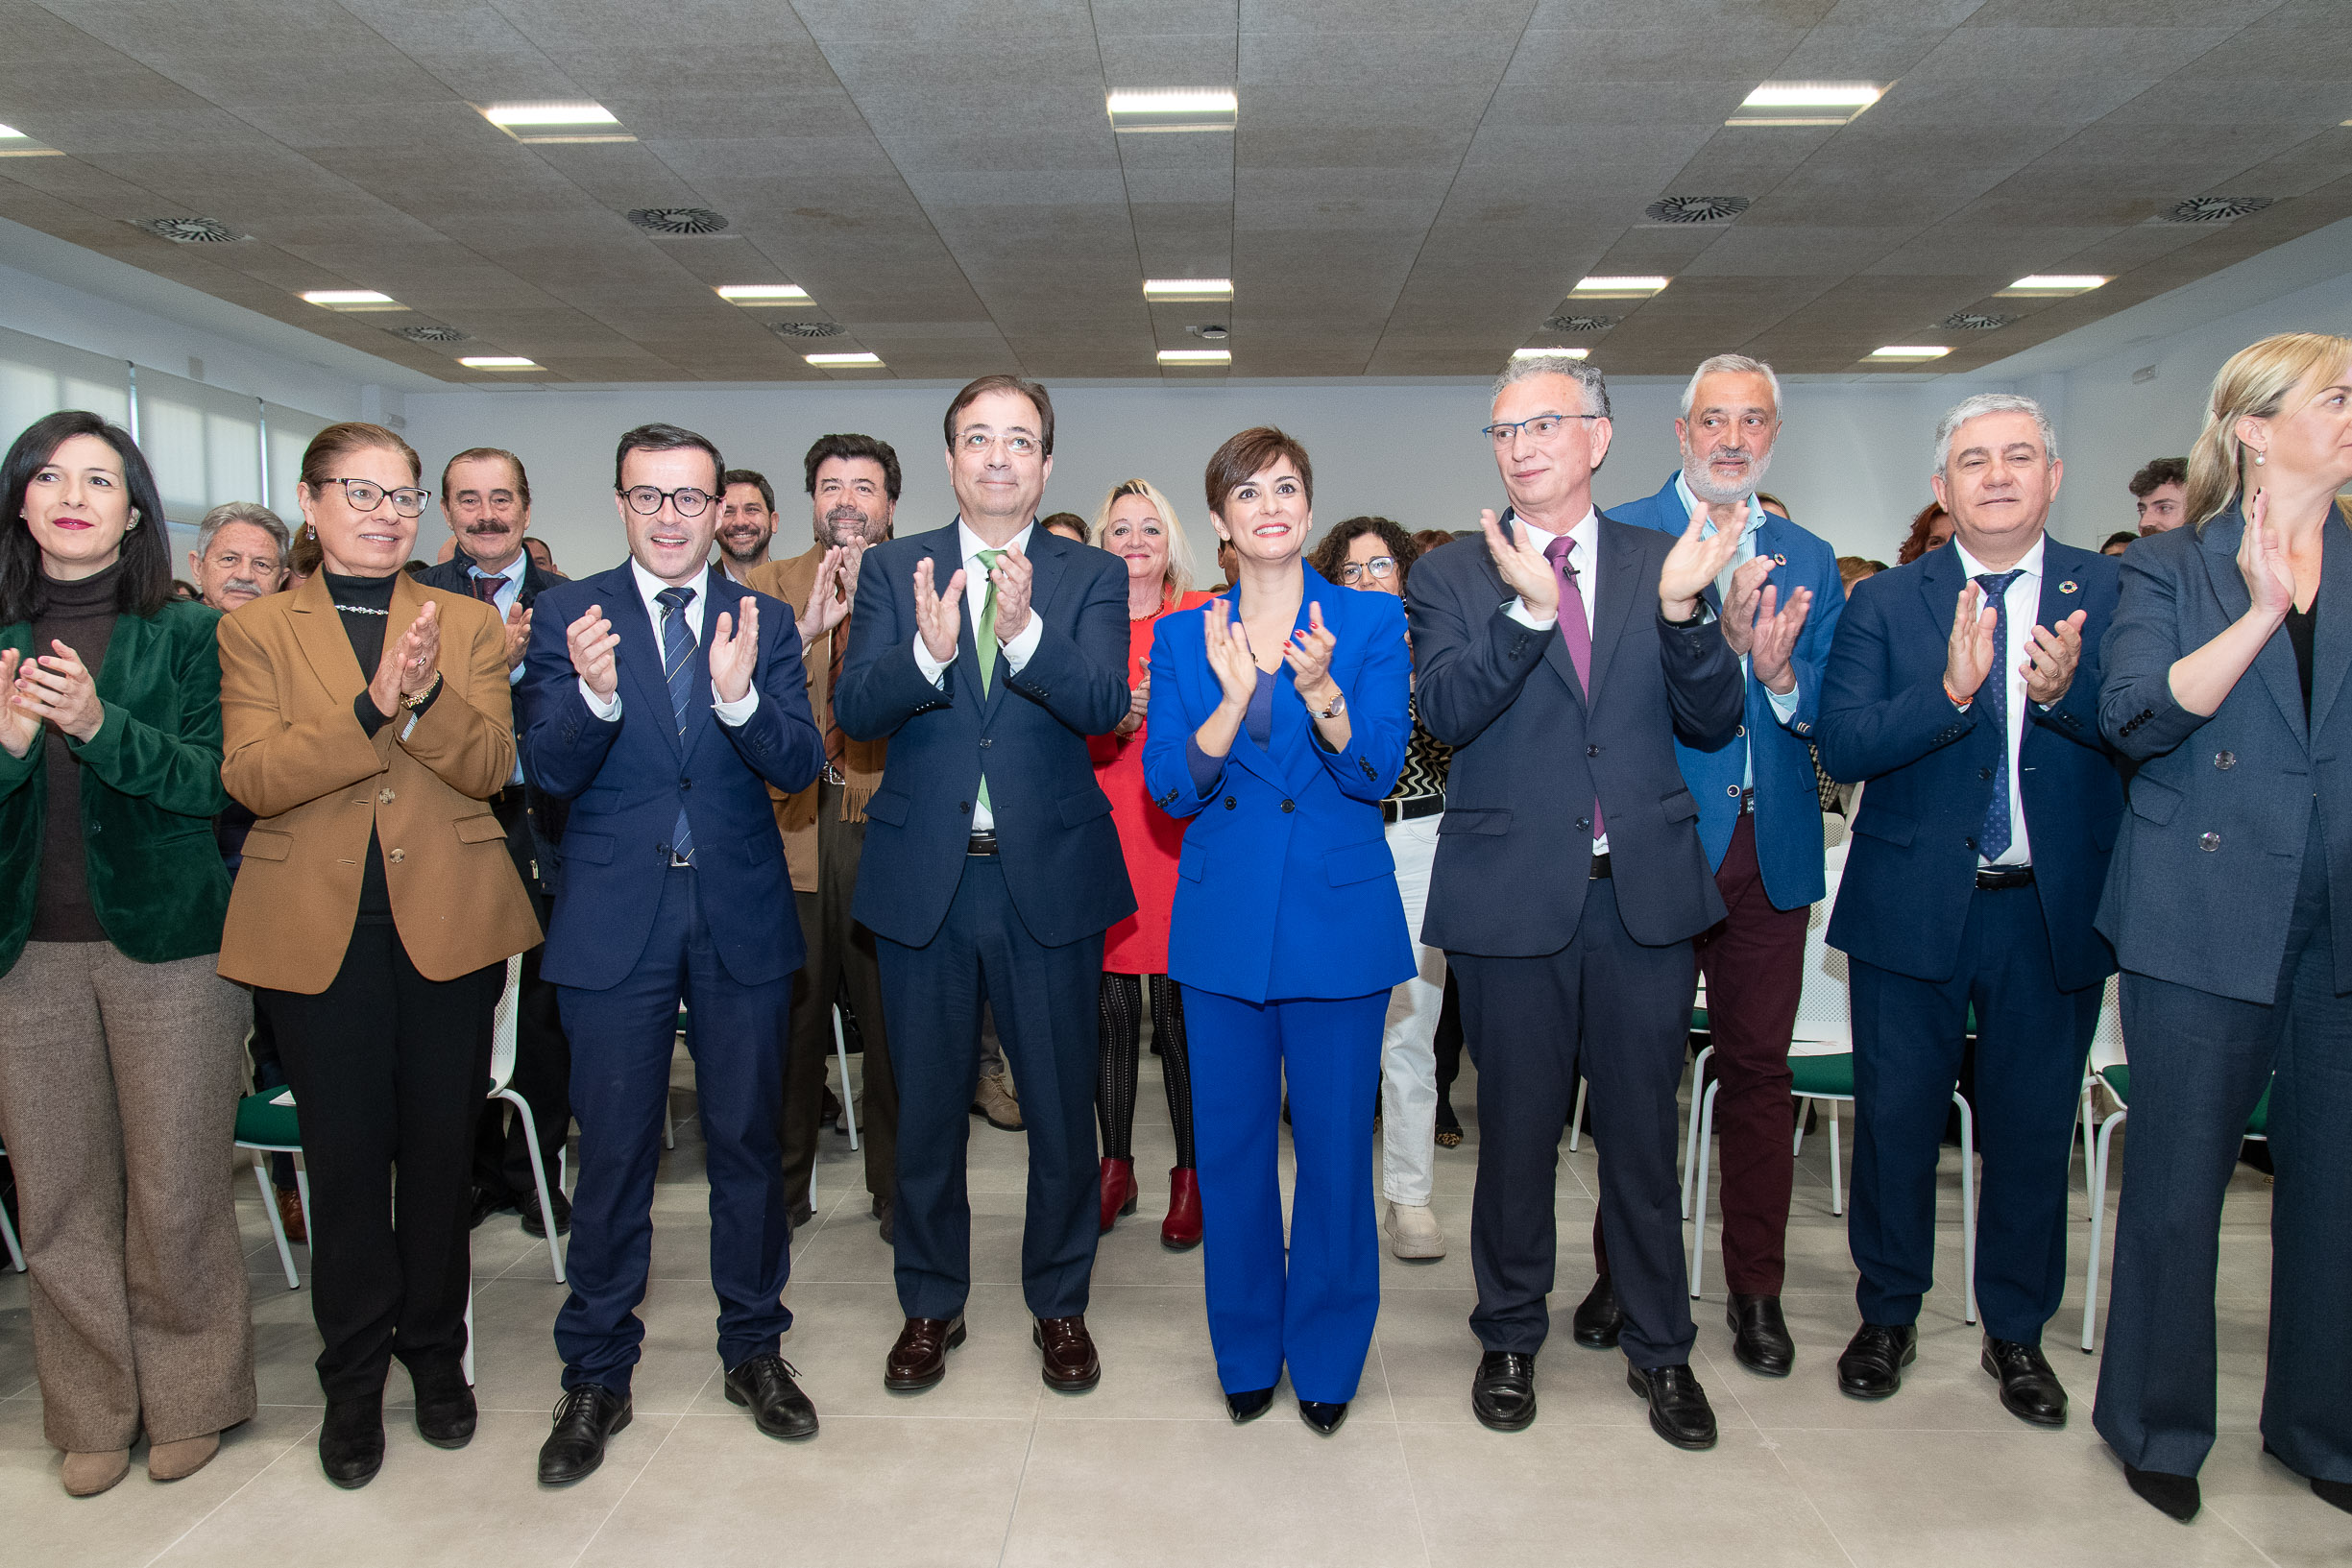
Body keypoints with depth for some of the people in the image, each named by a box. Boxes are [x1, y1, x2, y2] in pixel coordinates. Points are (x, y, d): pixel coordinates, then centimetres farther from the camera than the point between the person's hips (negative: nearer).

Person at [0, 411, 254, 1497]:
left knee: (175, 1190, 4)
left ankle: (186, 1399, 23)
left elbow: (210, 777, -8)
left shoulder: (187, 633, 1)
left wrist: (99, 724, -23)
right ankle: (91, 1410, 26)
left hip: (165, 945, -2)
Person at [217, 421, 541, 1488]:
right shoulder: (254, 631, 5)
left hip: (450, 923, 1)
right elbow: (252, 777, -10)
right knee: (345, 1158, 7)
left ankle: (434, 1352, 28)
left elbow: (490, 767, -4)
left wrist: (427, 696, -22)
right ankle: (353, 1378, 25)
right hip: (317, 930, -1)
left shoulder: (468, 625, 8)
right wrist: (371, 705, -22)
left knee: (439, 1148, 9)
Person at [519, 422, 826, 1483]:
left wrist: (740, 696, -26)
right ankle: (596, 1376, 25)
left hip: (742, 917, 1)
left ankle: (754, 1349, 30)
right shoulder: (569, 616, 0)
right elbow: (548, 771, -7)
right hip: (616, 919, -1)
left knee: (748, 1139, 12)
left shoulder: (763, 622, 3)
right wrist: (595, 693, -27)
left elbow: (800, 768, -7)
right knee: (614, 1151, 8)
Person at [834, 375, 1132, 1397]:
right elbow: (852, 711, -9)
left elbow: (1104, 705, -15)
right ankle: (931, 1305, 33)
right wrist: (926, 649, -29)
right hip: (923, 879, 1)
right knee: (927, 1106, 14)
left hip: (1048, 879, -1)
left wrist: (1023, 630, -33)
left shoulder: (1091, 578, 2)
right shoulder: (893, 571, 4)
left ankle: (1060, 1303, 30)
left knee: (1062, 1107, 9)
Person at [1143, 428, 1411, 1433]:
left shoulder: (1373, 622, 0)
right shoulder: (1182, 638, 6)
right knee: (1232, 1144, 10)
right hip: (1223, 925, 2)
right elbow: (1169, 787, -4)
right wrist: (1233, 698, -20)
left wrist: (1321, 690, -27)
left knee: (1334, 1144, 5)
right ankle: (1246, 1352, 29)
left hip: (1339, 921, -2)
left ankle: (1327, 1358, 25)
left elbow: (1376, 772, -9)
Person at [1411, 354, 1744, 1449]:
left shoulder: (1660, 563, 6)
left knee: (1643, 1131, 12)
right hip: (1513, 896, -1)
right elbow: (1446, 711, -14)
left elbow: (1713, 723, 2)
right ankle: (1510, 1337, 31)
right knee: (1518, 1131, 12)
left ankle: (1660, 1350, 30)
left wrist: (1683, 611, -15)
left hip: (1644, 892, 2)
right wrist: (1528, 608, -27)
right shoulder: (1453, 579, 1)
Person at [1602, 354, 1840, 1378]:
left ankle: (1756, 1290, 25)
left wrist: (1782, 677, -15)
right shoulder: (1620, 537, -1)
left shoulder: (1808, 560, 12)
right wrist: (1718, 638, -24)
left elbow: (1835, 714, 5)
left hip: (1771, 845, 3)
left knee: (1757, 1065, 10)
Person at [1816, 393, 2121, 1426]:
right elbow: (1841, 745, -11)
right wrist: (1949, 690, -25)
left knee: (2034, 1129, 12)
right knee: (1895, 1121, 9)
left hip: (2053, 912, 1)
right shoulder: (1885, 603, 0)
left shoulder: (2113, 593, 2)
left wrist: (2065, 692, -26)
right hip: (1913, 906, 0)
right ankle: (1888, 1316, 30)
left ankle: (2016, 1332, 32)